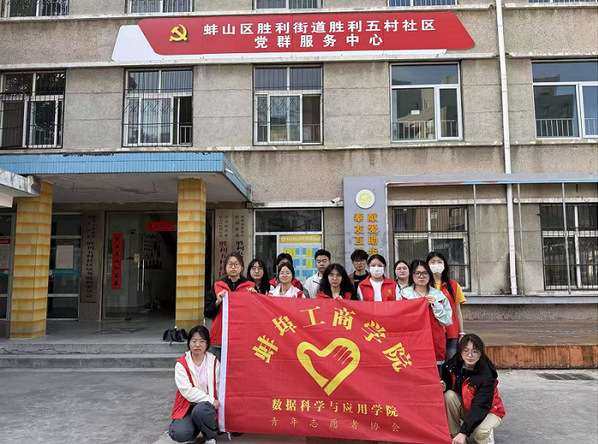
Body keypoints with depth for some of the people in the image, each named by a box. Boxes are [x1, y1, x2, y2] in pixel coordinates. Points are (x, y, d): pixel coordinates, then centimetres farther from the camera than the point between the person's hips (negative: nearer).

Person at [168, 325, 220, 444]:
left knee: (200, 410, -35)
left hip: (207, 405, 0)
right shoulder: (181, 364, -6)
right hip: (187, 406, 0)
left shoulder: (214, 362, 0)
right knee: (179, 434, -27)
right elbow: (187, 391, -14)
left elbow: (219, 387, -1)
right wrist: (211, 400, -17)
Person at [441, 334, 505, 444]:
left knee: (480, 432, -35)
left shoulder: (487, 375, -28)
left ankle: (487, 432, 2)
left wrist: (464, 432, -38)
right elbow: (447, 382, 0)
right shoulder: (453, 364, -16)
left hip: (488, 411, -4)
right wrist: (444, 386, -27)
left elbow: (480, 406, -31)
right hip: (465, 408, 4)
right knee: (449, 395, -27)